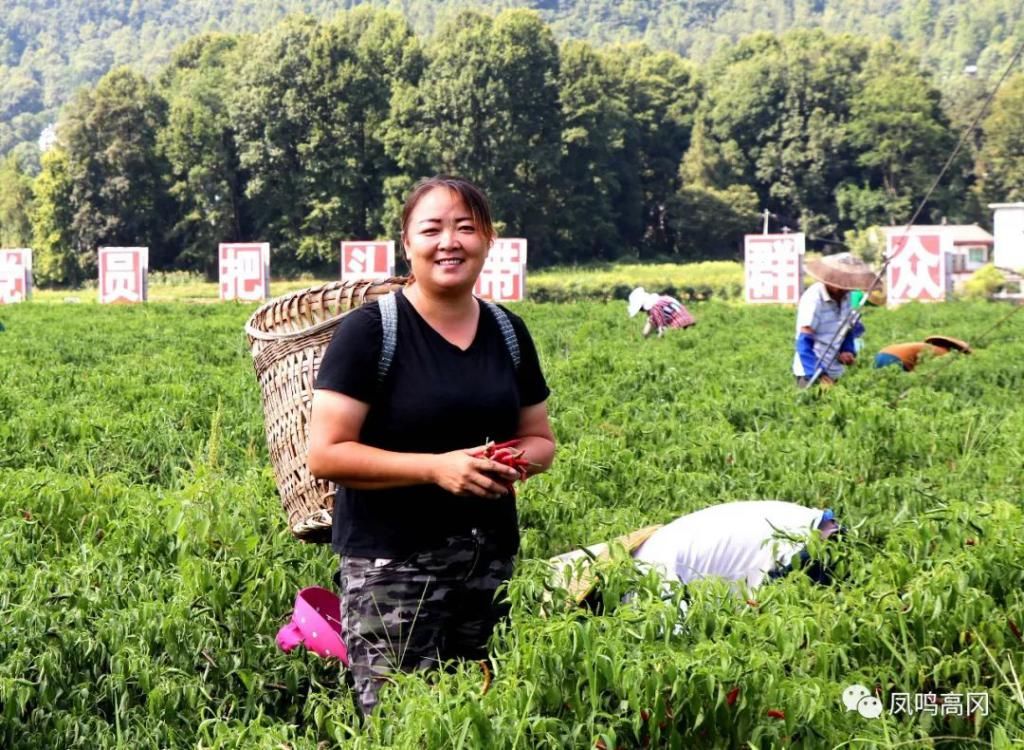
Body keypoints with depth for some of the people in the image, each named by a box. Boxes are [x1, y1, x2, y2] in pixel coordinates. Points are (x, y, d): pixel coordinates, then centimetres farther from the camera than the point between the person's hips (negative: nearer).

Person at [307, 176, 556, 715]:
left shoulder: (508, 333, 9)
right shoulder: (369, 331, -7)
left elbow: (539, 438, 19)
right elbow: (325, 454, -11)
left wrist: (519, 460, -5)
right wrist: (435, 467, -20)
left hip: (491, 559, 5)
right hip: (392, 564, -5)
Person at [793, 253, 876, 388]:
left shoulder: (844, 296, 1)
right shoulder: (813, 299, -19)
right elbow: (804, 342, -22)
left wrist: (848, 351, -6)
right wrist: (818, 375, -31)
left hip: (835, 372, 7)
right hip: (812, 373, -7)